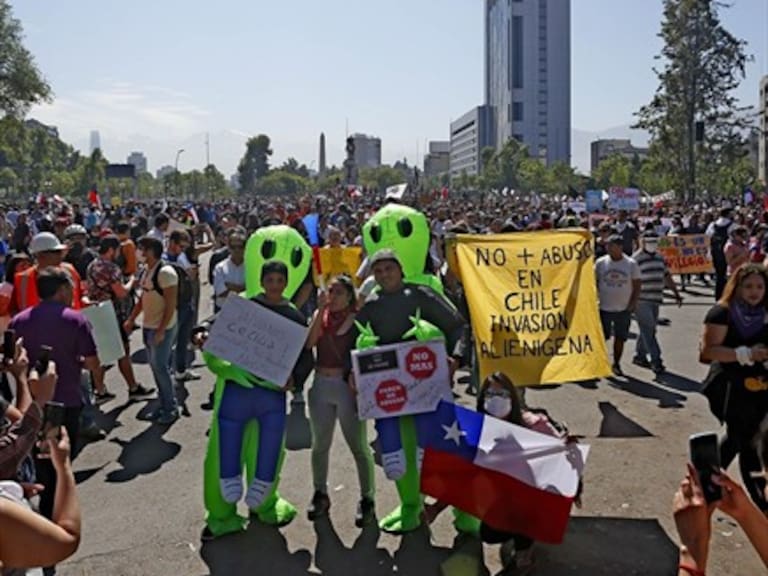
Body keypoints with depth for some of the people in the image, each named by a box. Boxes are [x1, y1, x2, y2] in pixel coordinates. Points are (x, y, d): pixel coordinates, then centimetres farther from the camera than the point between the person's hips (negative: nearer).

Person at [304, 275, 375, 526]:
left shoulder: (356, 319, -5)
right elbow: (309, 343, -9)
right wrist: (321, 310, -13)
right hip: (321, 384, 5)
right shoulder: (320, 315, 7)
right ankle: (320, 495, 31)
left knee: (359, 446, 1)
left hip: (348, 385, -5)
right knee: (320, 444, 15)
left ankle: (367, 499, 13)